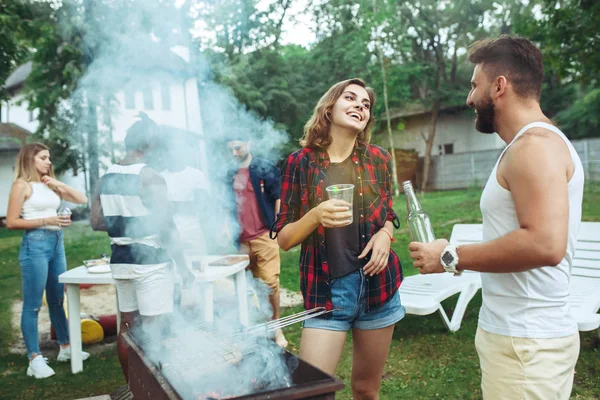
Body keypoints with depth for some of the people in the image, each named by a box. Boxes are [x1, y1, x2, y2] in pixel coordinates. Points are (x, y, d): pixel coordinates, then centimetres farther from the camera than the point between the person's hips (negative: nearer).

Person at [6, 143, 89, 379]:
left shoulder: (50, 185, 14)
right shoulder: (22, 185, -5)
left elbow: (82, 200, 13)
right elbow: (11, 222, -10)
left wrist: (59, 184, 2)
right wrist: (46, 220, -16)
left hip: (56, 243, 7)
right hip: (35, 244, -7)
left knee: (57, 300, 15)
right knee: (33, 305, -1)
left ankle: (65, 348, 26)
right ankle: (35, 359, 5)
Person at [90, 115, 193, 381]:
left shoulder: (107, 178, 6)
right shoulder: (150, 178, -15)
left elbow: (96, 222, 10)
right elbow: (165, 227, -18)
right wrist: (182, 266, -10)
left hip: (120, 261, 7)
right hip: (150, 262, -7)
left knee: (127, 326, 16)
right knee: (153, 332, 1)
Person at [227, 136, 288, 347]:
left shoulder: (265, 168, -2)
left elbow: (278, 198, -4)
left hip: (264, 236, -5)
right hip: (242, 240, 5)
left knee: (270, 283, -5)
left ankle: (276, 328, 9)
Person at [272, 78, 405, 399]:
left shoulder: (378, 159, 3)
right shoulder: (301, 162, -4)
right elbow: (284, 239, -2)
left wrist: (385, 233, -6)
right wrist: (316, 215, -21)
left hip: (378, 285, 3)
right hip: (326, 289, -2)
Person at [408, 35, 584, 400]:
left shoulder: (534, 144, -18)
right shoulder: (534, 142, 15)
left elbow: (546, 244, -30)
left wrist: (451, 257, -21)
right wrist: (464, 258, 11)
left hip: (524, 341, -10)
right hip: (521, 331, 10)